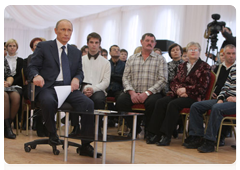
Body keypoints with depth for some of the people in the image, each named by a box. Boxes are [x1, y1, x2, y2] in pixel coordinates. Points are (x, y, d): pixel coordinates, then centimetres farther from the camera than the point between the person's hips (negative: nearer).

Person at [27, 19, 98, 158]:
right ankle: (52, 134, -9)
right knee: (48, 102, -39)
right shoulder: (43, 47, 9)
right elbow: (32, 67, 4)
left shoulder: (76, 52, 22)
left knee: (88, 103, -26)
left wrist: (77, 78, -7)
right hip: (48, 87, -3)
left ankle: (86, 145, -18)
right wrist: (36, 76, -21)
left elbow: (80, 72, 19)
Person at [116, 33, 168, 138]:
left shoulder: (160, 59, 8)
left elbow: (163, 80, -3)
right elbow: (125, 78, 9)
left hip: (152, 93, -2)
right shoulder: (132, 59, 17)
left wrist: (147, 93, -15)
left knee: (152, 102, -36)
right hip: (133, 92, 3)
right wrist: (132, 92, -10)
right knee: (121, 100, -27)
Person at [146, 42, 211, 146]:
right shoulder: (182, 66, 22)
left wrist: (186, 89, -12)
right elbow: (174, 82, 15)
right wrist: (178, 90, -8)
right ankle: (155, 134, -23)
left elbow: (203, 87, -5)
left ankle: (166, 136, -30)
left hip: (193, 96, -5)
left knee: (173, 104, -32)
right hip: (178, 94, 5)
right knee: (160, 102, -22)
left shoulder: (204, 67, 5)